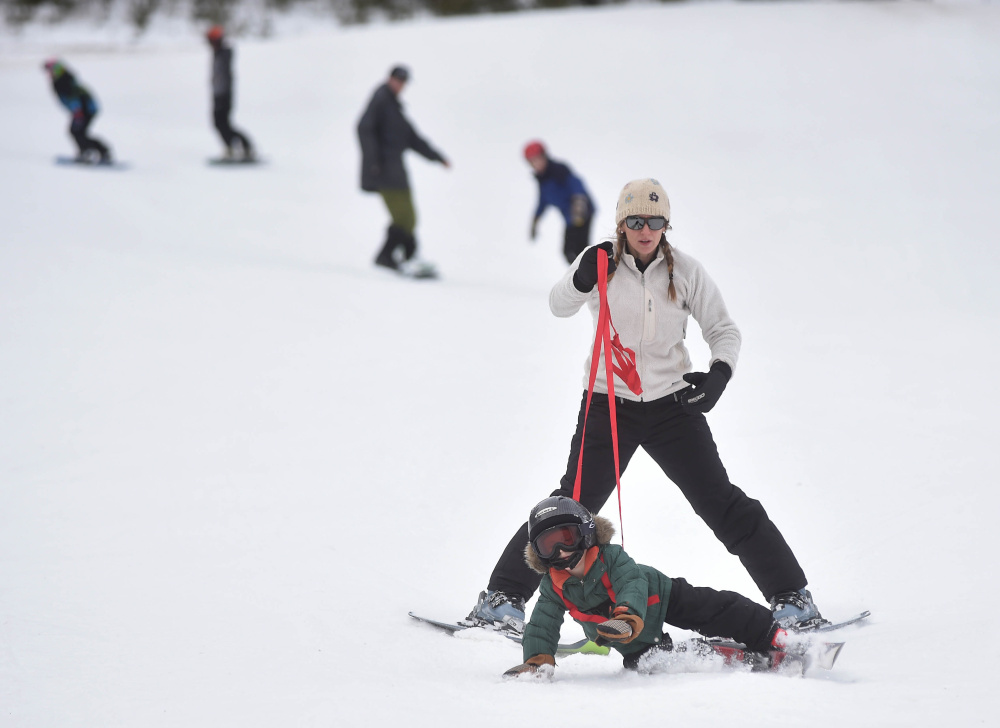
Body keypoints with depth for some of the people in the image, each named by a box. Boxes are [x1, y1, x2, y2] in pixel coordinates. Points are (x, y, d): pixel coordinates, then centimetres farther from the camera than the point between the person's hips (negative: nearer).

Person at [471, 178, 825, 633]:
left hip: (672, 405, 1)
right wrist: (583, 279, -41)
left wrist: (719, 373, -16)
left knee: (723, 504, 0)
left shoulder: (685, 271, -2)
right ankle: (504, 594, 1)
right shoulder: (604, 264, -5)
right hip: (610, 403, -1)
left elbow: (724, 330, 4)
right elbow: (560, 306, -20)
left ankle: (790, 594, 7)